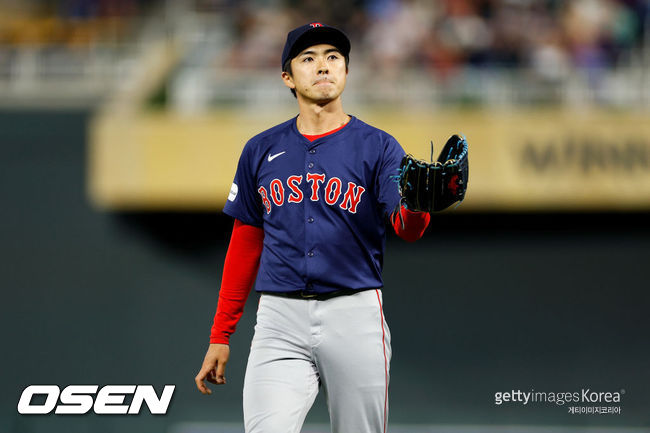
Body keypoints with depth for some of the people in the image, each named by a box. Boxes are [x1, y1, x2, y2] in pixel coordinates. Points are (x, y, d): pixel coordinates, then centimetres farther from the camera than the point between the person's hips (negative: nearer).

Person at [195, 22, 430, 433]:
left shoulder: (379, 147, 2)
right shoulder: (261, 151, 10)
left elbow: (407, 228, -14)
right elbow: (246, 244, 16)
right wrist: (220, 337, 12)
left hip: (355, 317, -1)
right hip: (280, 321, 1)